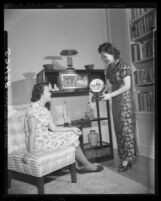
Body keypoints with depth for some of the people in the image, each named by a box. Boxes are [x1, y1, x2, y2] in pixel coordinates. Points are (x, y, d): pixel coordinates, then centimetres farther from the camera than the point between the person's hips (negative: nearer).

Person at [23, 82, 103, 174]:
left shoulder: (44, 109, 9)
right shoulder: (34, 108, -18)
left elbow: (53, 128, 7)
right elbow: (32, 131, -23)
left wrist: (71, 128, 3)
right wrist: (30, 152, -24)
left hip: (46, 137, 9)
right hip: (39, 143, -9)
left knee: (72, 134, 6)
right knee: (72, 139, -4)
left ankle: (77, 165, 9)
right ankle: (88, 166, 15)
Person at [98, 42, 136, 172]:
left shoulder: (123, 66, -11)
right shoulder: (109, 68, 11)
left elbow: (127, 86, -16)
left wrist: (110, 95, -20)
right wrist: (103, 93, -3)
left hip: (125, 100, -7)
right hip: (115, 102, 7)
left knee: (126, 129, -3)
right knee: (118, 130, 8)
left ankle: (126, 160, 7)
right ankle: (125, 159, 18)